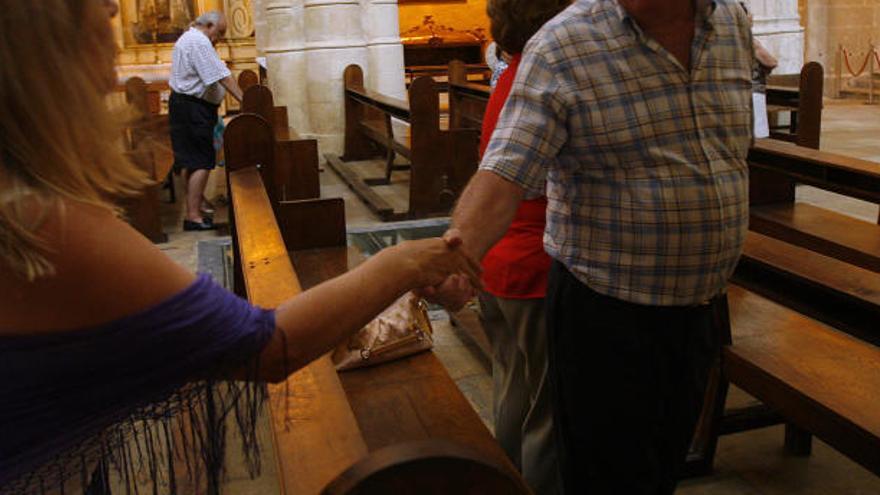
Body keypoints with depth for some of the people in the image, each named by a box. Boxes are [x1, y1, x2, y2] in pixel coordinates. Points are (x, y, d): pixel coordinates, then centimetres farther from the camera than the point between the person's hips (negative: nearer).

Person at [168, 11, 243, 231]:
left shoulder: (188, 38, 20)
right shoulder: (199, 42, -16)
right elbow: (222, 76, -22)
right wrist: (244, 100, -23)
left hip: (184, 104, 11)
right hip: (192, 108, -11)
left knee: (195, 160, 17)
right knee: (201, 162, -10)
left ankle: (198, 204, 27)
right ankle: (193, 216, -11)